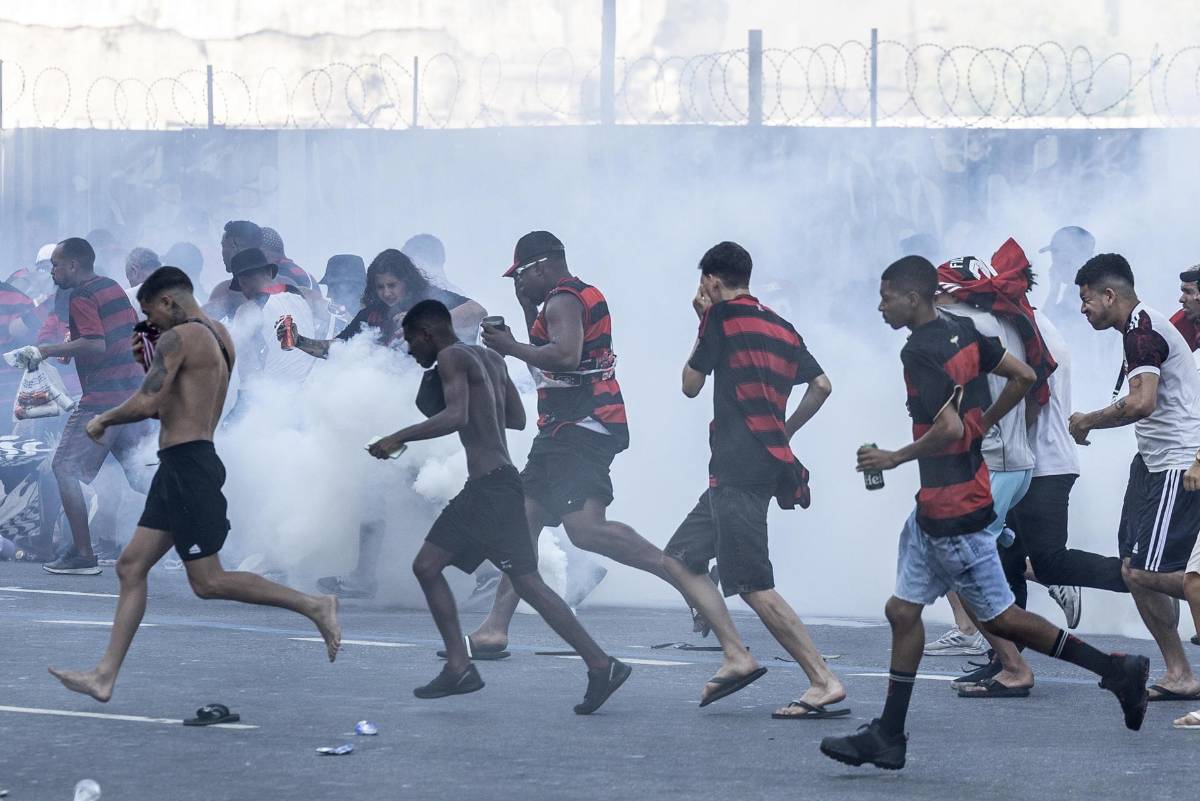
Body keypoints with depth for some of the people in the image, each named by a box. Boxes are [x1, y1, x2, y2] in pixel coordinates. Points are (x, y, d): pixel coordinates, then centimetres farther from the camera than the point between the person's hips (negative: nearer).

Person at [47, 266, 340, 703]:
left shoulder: (178, 338, -13)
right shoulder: (220, 336, 15)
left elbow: (145, 405, -21)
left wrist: (103, 420, -3)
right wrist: (152, 362, 18)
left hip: (186, 465, -10)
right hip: (188, 465, 10)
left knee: (207, 581, -7)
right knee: (131, 565, 9)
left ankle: (313, 606, -3)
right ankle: (105, 675, 8)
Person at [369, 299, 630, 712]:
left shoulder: (451, 357, -7)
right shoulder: (490, 358, 19)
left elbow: (456, 417, -23)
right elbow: (518, 418, 23)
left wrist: (400, 437, -20)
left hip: (493, 487, -10)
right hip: (482, 488, 10)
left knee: (526, 581, -11)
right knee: (427, 565, 8)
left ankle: (602, 665, -12)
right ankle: (459, 667, 3)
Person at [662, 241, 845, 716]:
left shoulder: (722, 317, -4)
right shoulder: (779, 327, 17)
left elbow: (690, 386, 4)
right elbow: (822, 386, 14)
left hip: (739, 469, -9)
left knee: (752, 585, -12)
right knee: (678, 558, 13)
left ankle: (824, 682, -16)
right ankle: (736, 657, 4)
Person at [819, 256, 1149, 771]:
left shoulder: (920, 352, -20)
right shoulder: (963, 332, 7)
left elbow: (948, 428, -28)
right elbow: (1024, 376, 13)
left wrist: (893, 459, -15)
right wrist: (982, 425, 18)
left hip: (952, 511, -10)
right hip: (934, 506, 10)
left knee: (999, 618, 0)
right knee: (903, 611, 10)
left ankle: (1116, 671, 6)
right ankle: (887, 738, 12)